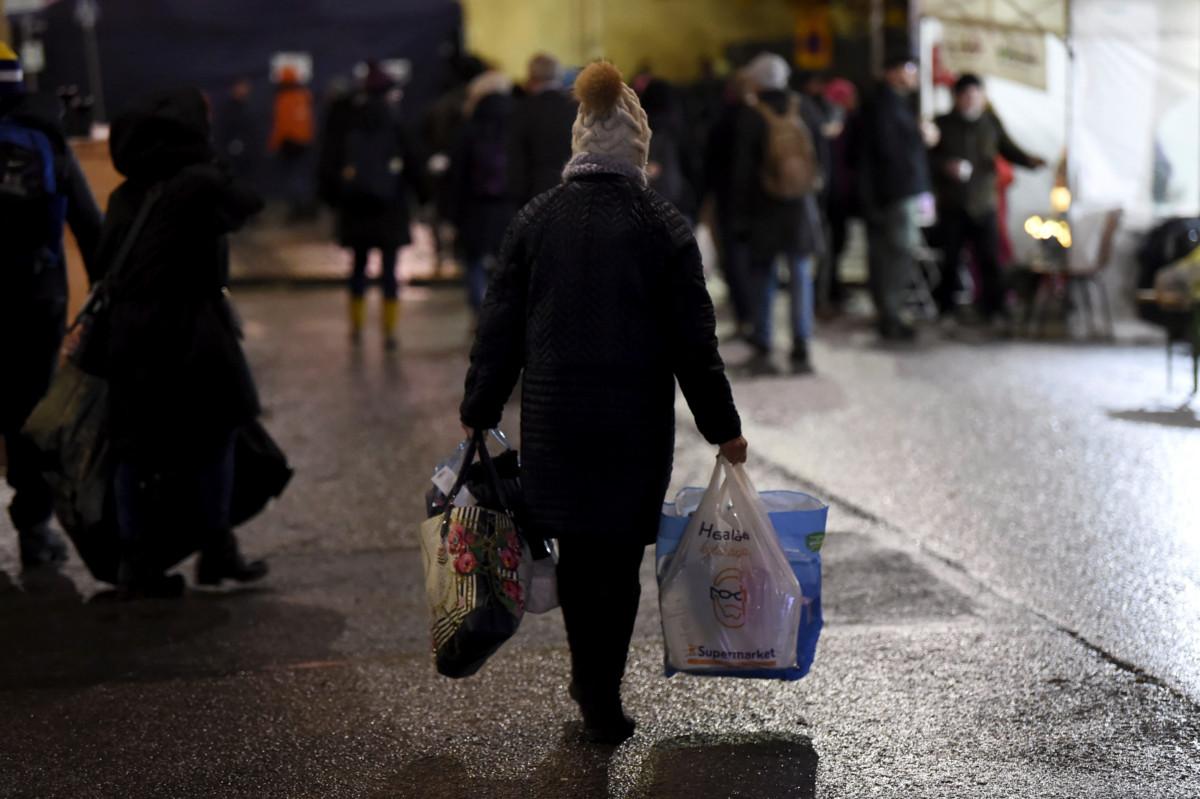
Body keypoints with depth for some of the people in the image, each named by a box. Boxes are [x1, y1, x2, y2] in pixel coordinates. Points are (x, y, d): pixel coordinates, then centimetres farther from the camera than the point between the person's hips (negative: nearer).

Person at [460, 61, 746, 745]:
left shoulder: (537, 221, 0)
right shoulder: (664, 227, -7)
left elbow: (500, 327, 3)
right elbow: (693, 341, -5)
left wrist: (479, 414, 13)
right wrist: (723, 428, 4)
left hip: (554, 418, 2)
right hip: (637, 426, -2)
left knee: (576, 551, 16)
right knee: (620, 558, 7)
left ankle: (590, 682, 29)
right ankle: (604, 697, 8)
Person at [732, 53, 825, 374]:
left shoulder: (751, 116, -9)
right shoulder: (803, 110, -2)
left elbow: (742, 168, -8)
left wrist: (741, 213, -2)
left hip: (764, 210, -2)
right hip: (801, 208, 2)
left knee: (763, 278, 9)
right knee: (801, 278, 7)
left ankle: (762, 350, 7)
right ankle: (801, 351, 2)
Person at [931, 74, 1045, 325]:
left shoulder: (991, 123, 8)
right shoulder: (942, 125, 2)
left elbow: (1008, 149, 7)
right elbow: (927, 157, 0)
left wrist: (1029, 160, -11)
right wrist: (946, 166, -18)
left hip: (983, 206, 1)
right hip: (951, 207, -1)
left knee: (990, 259, -5)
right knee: (950, 259, 6)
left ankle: (993, 309, 0)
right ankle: (946, 308, 18)